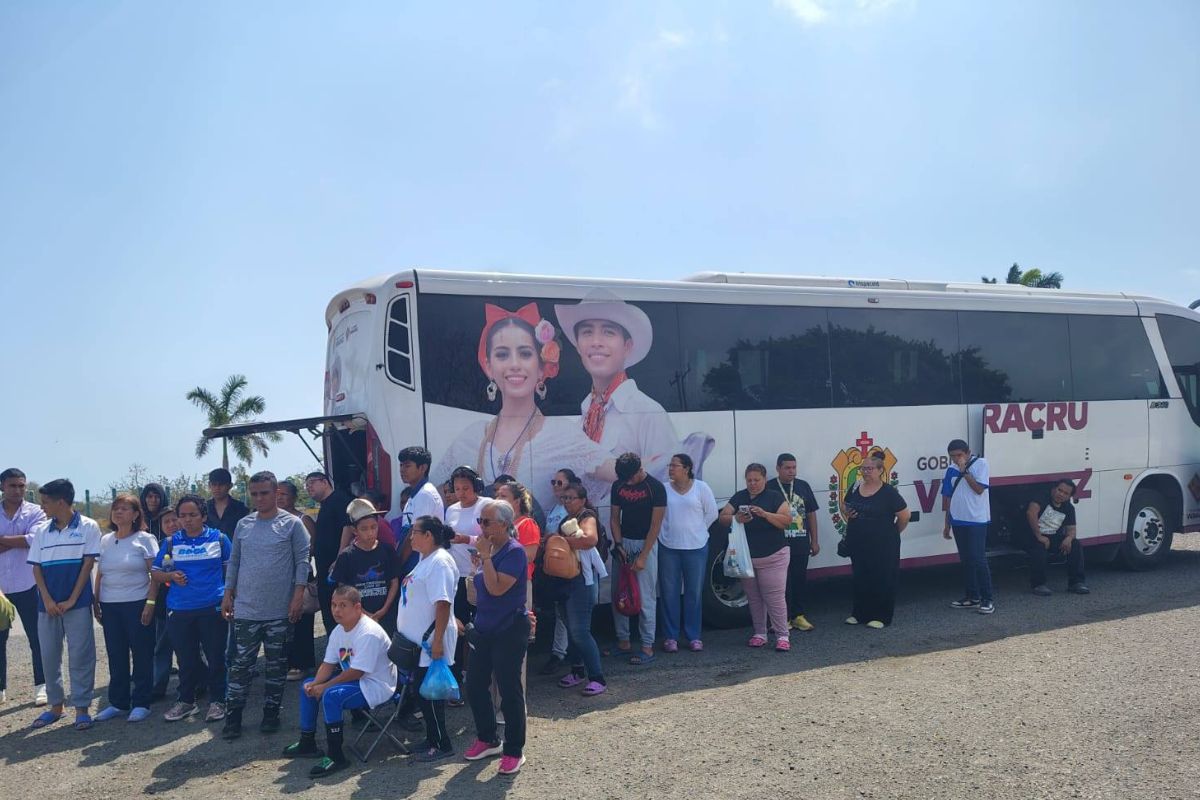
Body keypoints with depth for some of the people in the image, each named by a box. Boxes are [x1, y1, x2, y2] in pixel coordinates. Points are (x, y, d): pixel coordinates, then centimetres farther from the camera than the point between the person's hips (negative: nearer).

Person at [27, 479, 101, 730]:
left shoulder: (88, 527, -4)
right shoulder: (41, 530, 8)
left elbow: (88, 564, -6)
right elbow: (36, 568, 7)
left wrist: (71, 600, -10)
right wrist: (48, 601, -6)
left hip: (77, 604, -4)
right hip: (48, 605, 4)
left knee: (80, 656, 0)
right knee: (49, 656, 10)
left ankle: (82, 708, 9)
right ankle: (55, 706, 24)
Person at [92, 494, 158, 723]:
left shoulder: (145, 539, -4)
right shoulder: (105, 540, 11)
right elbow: (99, 574, 16)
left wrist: (150, 602, -13)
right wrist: (96, 601, 8)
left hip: (137, 604, -5)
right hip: (109, 606, 5)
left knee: (142, 655, 2)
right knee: (116, 656, 9)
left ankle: (141, 703, 10)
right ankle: (118, 703, 19)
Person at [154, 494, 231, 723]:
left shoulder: (219, 539, 2)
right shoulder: (170, 542, 7)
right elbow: (156, 574, 11)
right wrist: (171, 576, -10)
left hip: (212, 608, -2)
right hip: (179, 610, 2)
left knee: (215, 656, 3)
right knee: (186, 659, 11)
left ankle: (217, 701, 17)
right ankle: (186, 700, 27)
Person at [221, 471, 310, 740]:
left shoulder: (292, 524, -3)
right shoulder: (243, 525, 8)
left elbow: (302, 560, -5)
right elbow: (234, 561, 13)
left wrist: (298, 596, -11)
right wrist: (228, 594, 8)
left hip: (280, 610, -2)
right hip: (245, 609, 2)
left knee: (276, 665, 8)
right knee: (241, 664, 5)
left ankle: (271, 713, 20)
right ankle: (233, 716, 13)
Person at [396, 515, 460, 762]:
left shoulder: (440, 562, -19)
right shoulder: (426, 560, 14)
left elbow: (443, 604, -25)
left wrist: (437, 640, -27)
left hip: (430, 640, -10)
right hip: (419, 639, 10)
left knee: (429, 692, -3)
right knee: (422, 691, 15)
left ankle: (442, 745, 8)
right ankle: (433, 739, 25)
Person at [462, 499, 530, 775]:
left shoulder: (514, 551, -16)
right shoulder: (490, 549, 8)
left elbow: (497, 588, -26)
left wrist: (485, 556, -22)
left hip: (509, 631, -8)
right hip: (485, 629, 8)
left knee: (509, 690, 0)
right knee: (474, 685, 12)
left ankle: (514, 752, 14)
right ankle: (487, 739, 31)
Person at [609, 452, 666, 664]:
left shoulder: (655, 487, -11)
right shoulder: (618, 486, 4)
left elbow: (655, 525, -12)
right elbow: (614, 518, 9)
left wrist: (642, 556, -14)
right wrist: (619, 546, -4)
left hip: (645, 544, -5)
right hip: (623, 543, 5)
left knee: (646, 597, -5)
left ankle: (647, 647, 0)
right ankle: (623, 640, 19)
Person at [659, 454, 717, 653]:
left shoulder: (701, 487, -3)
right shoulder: (664, 489, -1)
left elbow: (712, 513, 3)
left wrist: (696, 530, 4)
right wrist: (667, 531, 0)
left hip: (696, 547, 0)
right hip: (668, 547, 1)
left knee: (694, 592, 7)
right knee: (669, 593, 4)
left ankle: (693, 636, 17)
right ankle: (670, 637, 13)